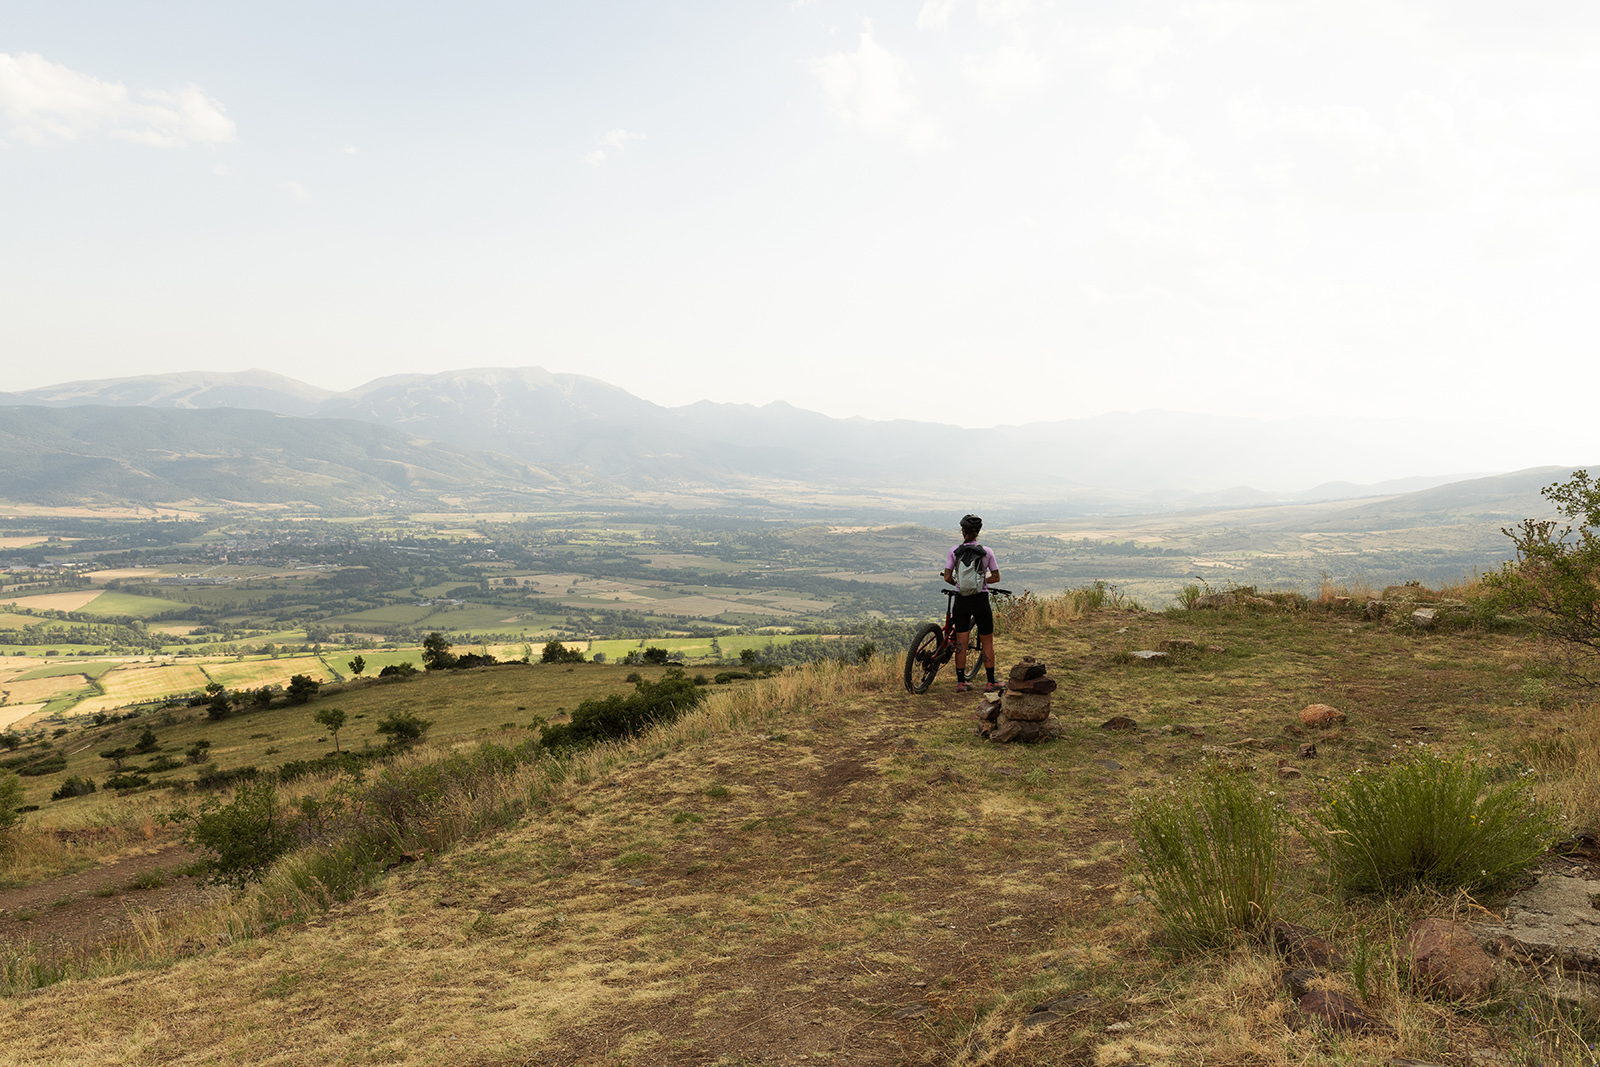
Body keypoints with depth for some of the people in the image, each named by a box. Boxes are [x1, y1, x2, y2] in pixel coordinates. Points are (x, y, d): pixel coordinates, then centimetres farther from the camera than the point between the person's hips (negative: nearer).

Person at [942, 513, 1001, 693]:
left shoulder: (954, 551, -4)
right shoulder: (986, 552, -4)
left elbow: (947, 578, -8)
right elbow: (996, 577, 0)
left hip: (961, 601, 1)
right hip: (981, 600, -1)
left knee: (961, 643, 8)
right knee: (987, 642, 10)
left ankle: (961, 682, 12)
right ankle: (991, 682, 13)